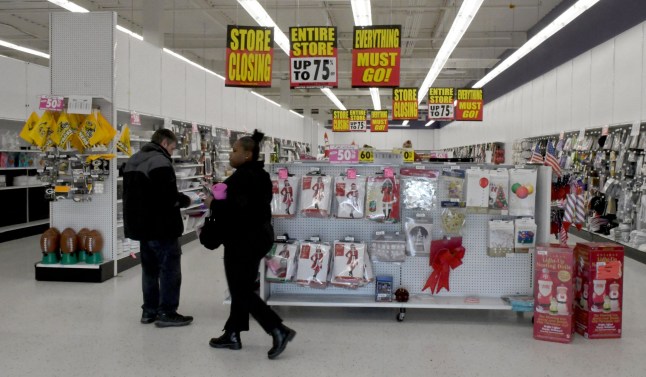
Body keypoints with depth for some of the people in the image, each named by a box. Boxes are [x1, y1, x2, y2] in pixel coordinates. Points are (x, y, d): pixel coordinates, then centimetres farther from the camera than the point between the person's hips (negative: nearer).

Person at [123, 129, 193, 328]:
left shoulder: (133, 161, 14)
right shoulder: (160, 162, -16)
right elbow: (169, 197, -23)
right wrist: (185, 200, -3)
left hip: (142, 224, 9)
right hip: (162, 227, -9)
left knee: (150, 268, 16)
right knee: (170, 269, -1)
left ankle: (149, 310, 21)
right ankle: (166, 312, 3)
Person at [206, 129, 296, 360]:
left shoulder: (243, 177, -21)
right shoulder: (259, 175, 12)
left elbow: (237, 209, -30)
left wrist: (213, 204, -14)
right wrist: (220, 202, 11)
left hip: (244, 241, -10)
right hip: (258, 235, 11)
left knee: (241, 291, -1)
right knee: (243, 288, 16)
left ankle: (279, 330, -3)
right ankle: (232, 335, 26)